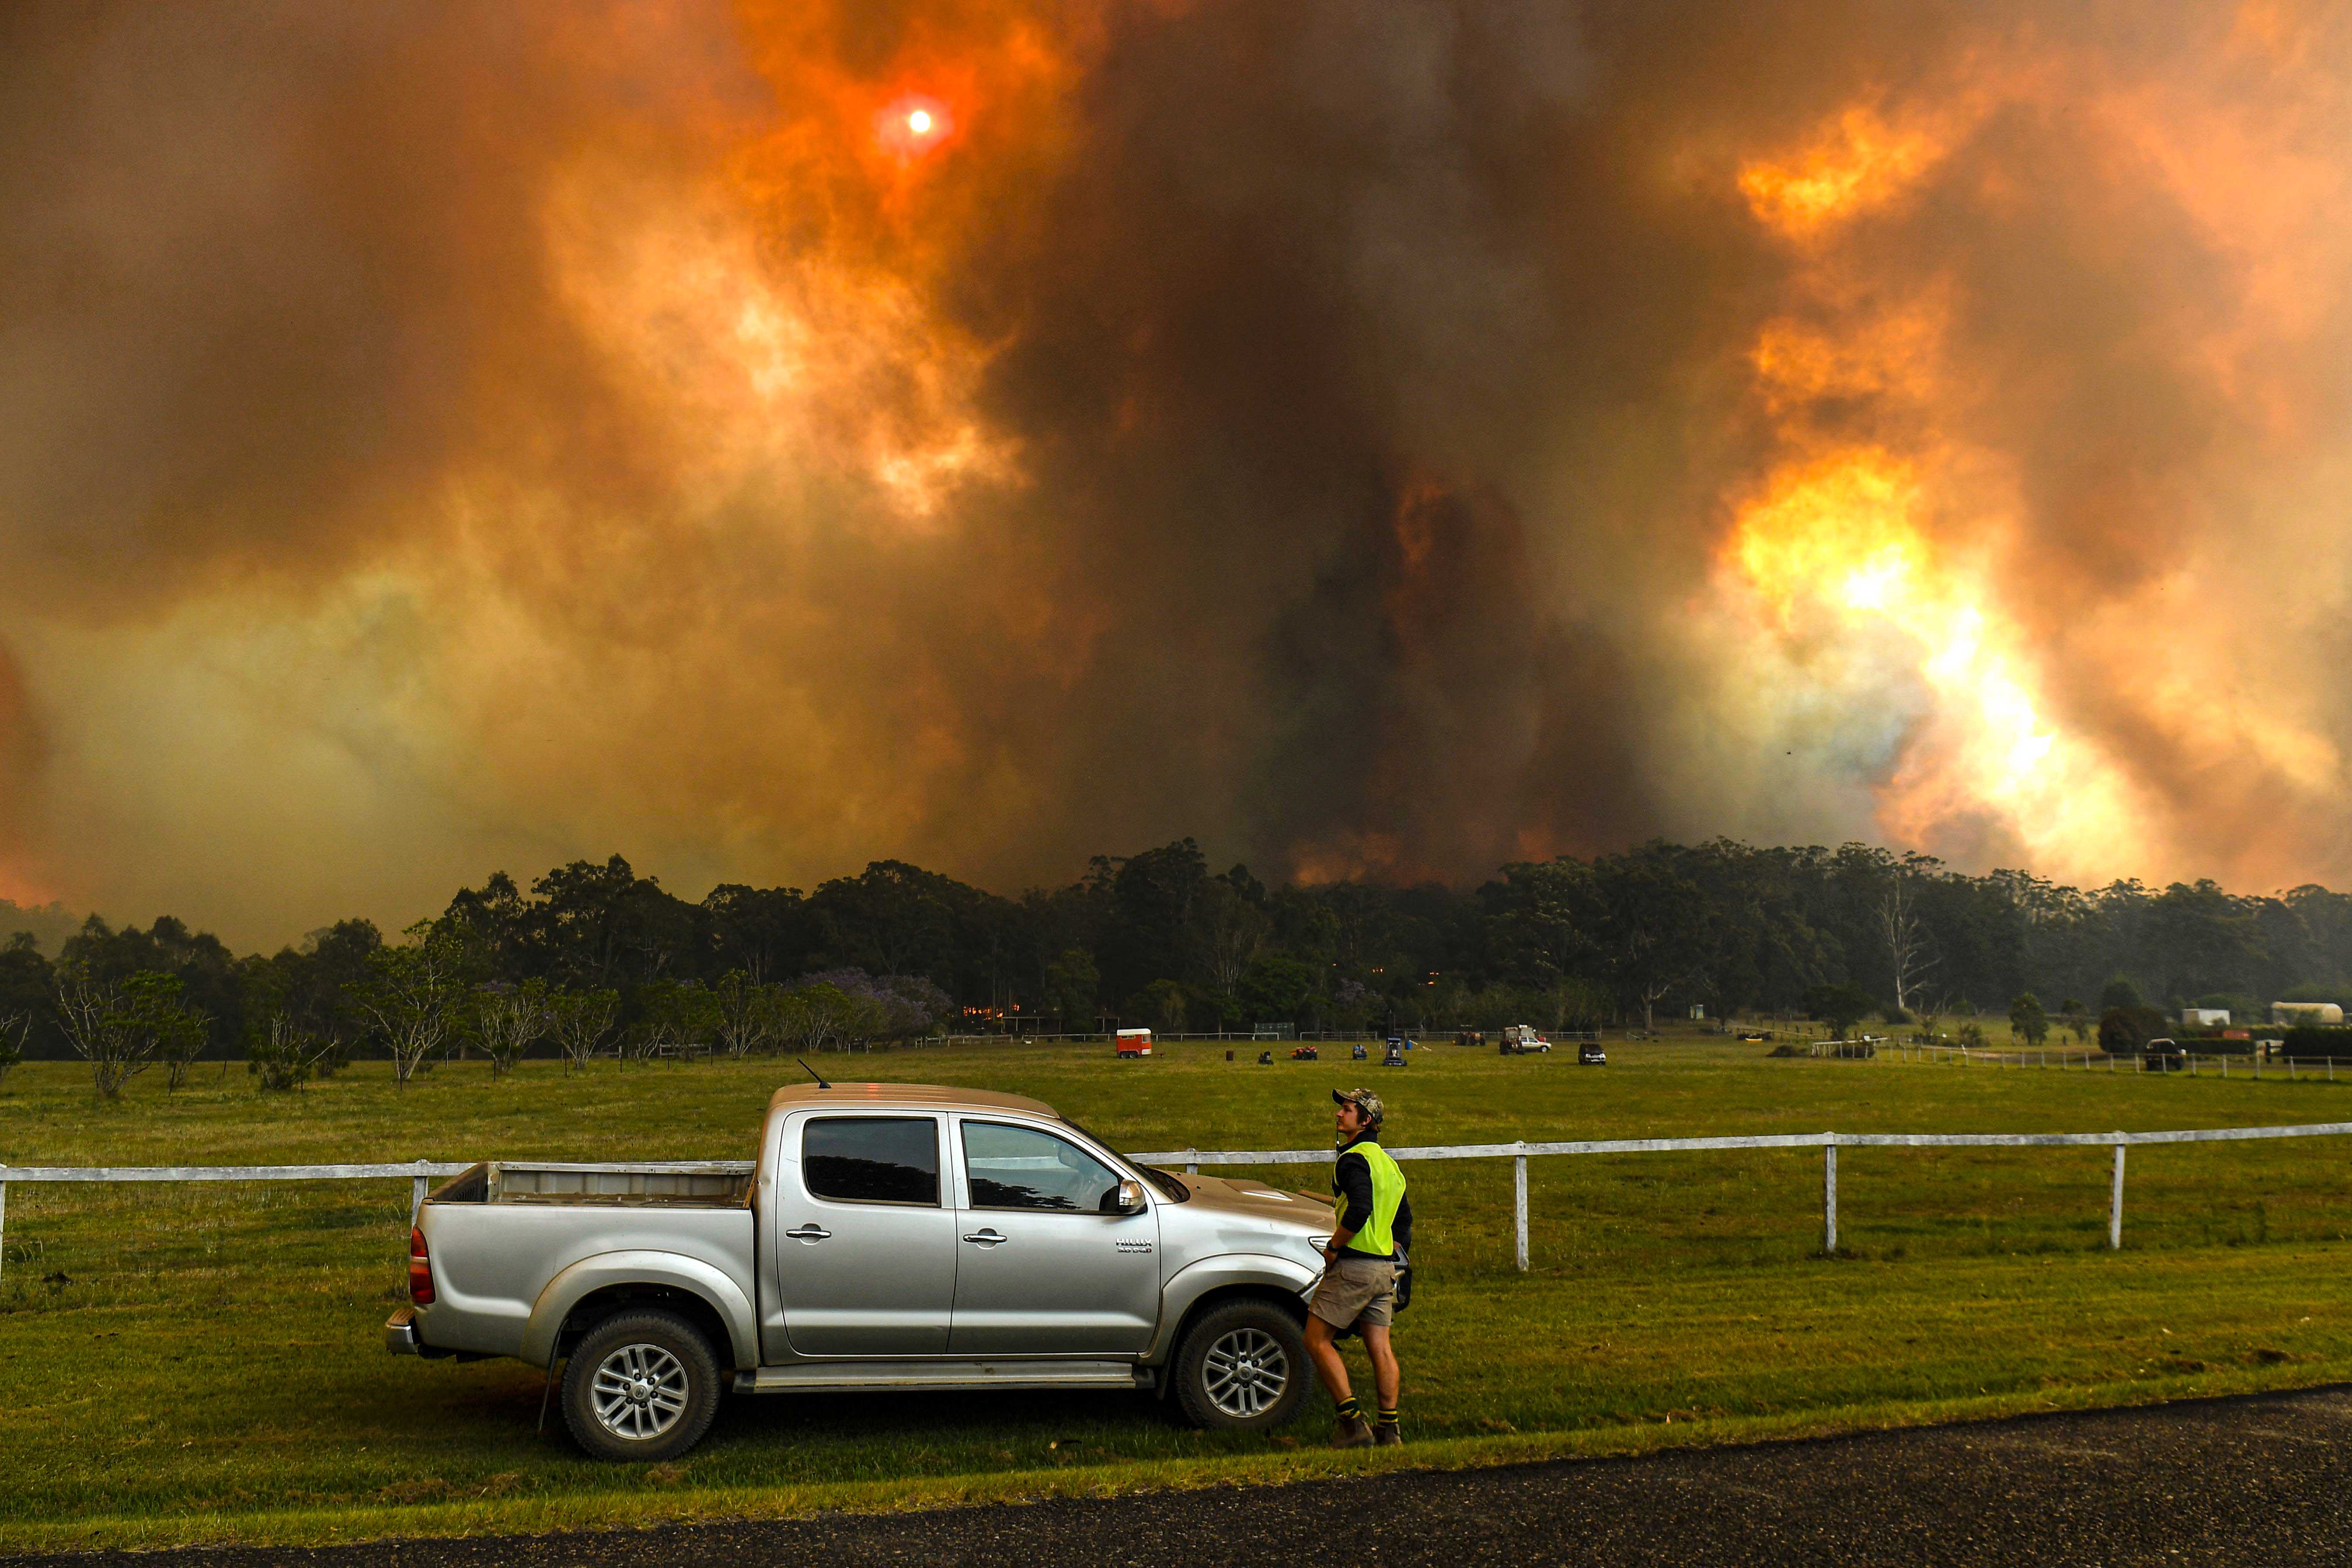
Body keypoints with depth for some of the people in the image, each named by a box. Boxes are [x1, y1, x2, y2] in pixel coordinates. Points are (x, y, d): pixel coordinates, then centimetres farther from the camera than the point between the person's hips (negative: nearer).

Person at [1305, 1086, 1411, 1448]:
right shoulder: (1387, 1161, 18)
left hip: (1355, 1265, -9)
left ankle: (1353, 1422, -6)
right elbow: (1404, 1218, 25)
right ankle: (1389, 1429, 9)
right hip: (1385, 1267, 9)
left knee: (1317, 1339, -3)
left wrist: (1333, 1246, -15)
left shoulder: (1354, 1159, -12)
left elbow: (1360, 1208, -26)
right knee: (1379, 1347, 9)